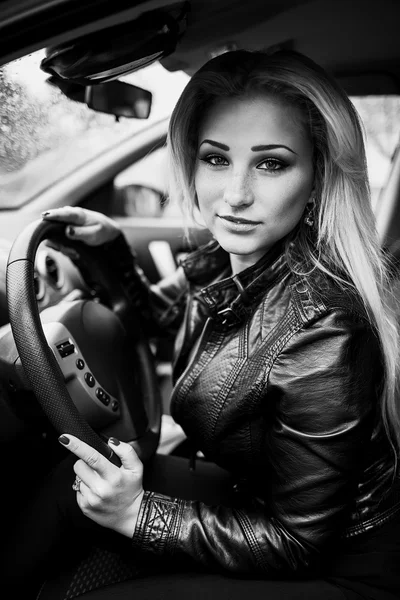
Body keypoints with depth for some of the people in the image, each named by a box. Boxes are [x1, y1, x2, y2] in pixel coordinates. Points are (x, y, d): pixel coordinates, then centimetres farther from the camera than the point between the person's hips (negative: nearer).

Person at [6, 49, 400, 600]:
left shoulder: (322, 335, -33)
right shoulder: (222, 264, -10)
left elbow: (297, 543, -22)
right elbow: (159, 316, 15)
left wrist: (141, 514, -29)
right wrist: (112, 243, 3)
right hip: (253, 492, 7)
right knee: (68, 483, 2)